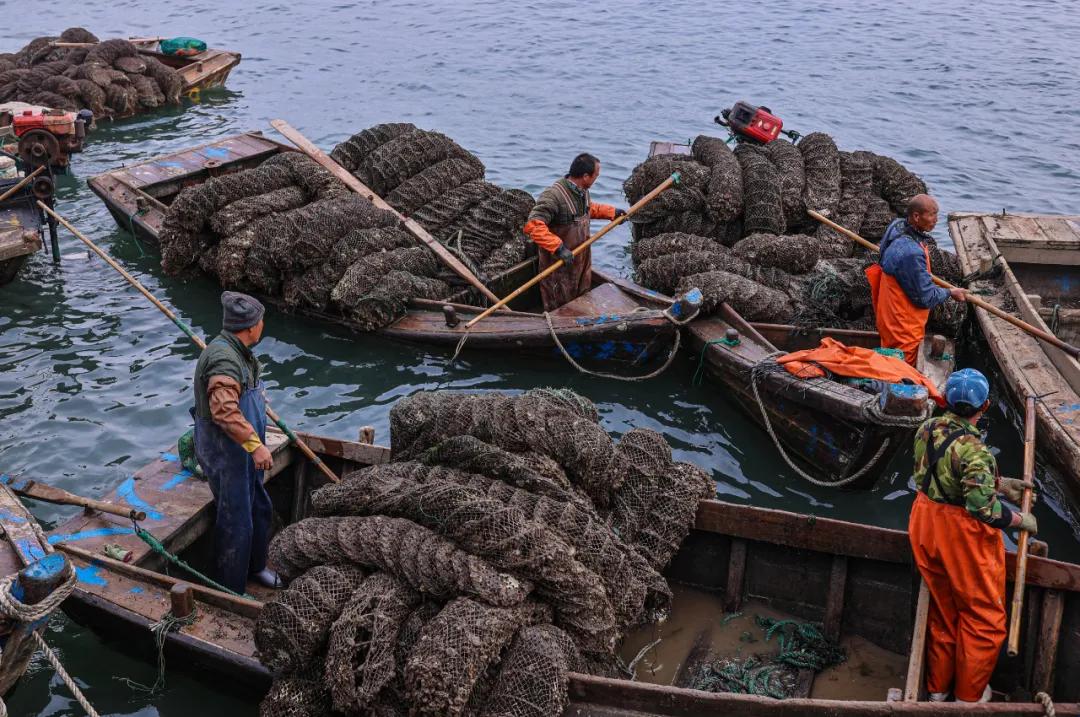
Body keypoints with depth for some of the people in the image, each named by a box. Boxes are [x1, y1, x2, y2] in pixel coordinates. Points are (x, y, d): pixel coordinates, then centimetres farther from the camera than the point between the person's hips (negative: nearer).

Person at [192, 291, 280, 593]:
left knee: (260, 510, 23)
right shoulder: (223, 358, -27)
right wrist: (255, 444, -36)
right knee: (236, 523, -1)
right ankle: (230, 591, 13)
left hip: (242, 449, 11)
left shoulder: (237, 352, 8)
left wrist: (258, 394, 45)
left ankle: (255, 567, 43)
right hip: (224, 452, -11)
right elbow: (224, 410, -36)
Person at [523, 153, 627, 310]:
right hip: (559, 268, -8)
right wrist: (558, 248, -39)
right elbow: (533, 226, -36)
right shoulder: (553, 196, -29)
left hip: (582, 262, 8)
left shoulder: (583, 191, 1)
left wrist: (612, 212, 17)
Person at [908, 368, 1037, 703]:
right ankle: (969, 695, 29)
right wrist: (1021, 519, -9)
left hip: (928, 525, 7)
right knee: (982, 616, 15)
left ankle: (938, 687, 38)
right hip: (964, 537, -7)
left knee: (943, 609, 23)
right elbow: (984, 509, -26)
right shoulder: (974, 450, -29)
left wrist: (1000, 483, 10)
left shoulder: (928, 429, -6)